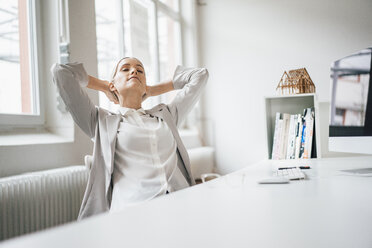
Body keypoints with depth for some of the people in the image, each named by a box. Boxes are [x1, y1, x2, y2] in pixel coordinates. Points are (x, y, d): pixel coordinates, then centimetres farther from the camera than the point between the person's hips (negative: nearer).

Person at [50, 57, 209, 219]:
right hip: (132, 210, -3)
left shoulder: (166, 114, 26)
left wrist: (152, 90, 33)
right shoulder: (102, 121, 17)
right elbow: (60, 72, 12)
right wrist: (105, 87, 25)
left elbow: (200, 75, 34)